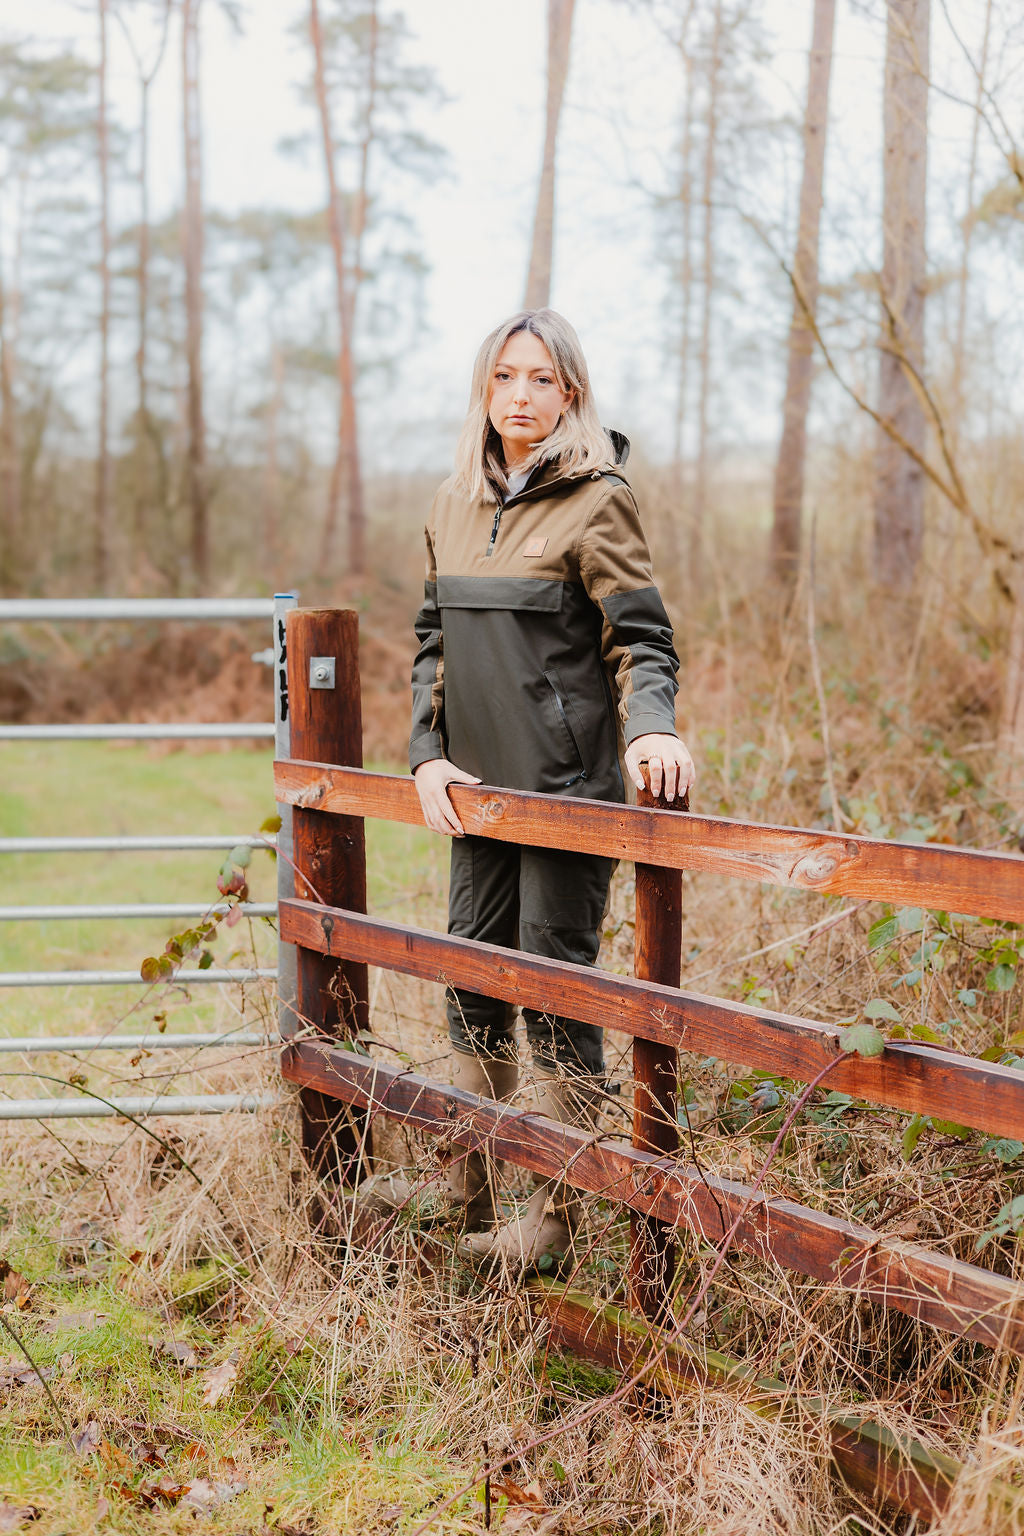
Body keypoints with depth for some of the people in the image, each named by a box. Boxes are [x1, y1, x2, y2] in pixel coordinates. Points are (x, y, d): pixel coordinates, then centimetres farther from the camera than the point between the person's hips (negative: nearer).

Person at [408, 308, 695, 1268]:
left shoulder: (596, 500, -7)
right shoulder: (455, 504, 11)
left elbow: (639, 639, -10)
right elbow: (432, 638, 15)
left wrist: (650, 727, -28)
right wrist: (427, 755, 4)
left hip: (568, 783, -6)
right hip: (477, 786, 6)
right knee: (473, 972, 11)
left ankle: (553, 1214, 10)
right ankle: (468, 1192, 26)